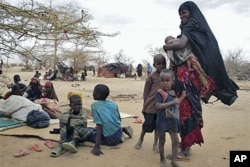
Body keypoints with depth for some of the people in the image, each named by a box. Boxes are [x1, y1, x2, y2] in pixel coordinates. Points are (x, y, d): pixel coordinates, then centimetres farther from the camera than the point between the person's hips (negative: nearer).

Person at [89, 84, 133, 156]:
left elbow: (99, 125, -21)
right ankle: (124, 129, 15)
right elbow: (119, 120, 8)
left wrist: (97, 147, -24)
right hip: (118, 134, 7)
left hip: (109, 140, -7)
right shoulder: (113, 103, 1)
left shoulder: (94, 105, -12)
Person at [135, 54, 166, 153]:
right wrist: (145, 104, -2)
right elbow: (146, 92, -1)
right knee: (148, 124, 2)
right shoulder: (152, 76, -5)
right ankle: (140, 139, 28)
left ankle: (155, 144, 26)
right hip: (151, 105, -3)